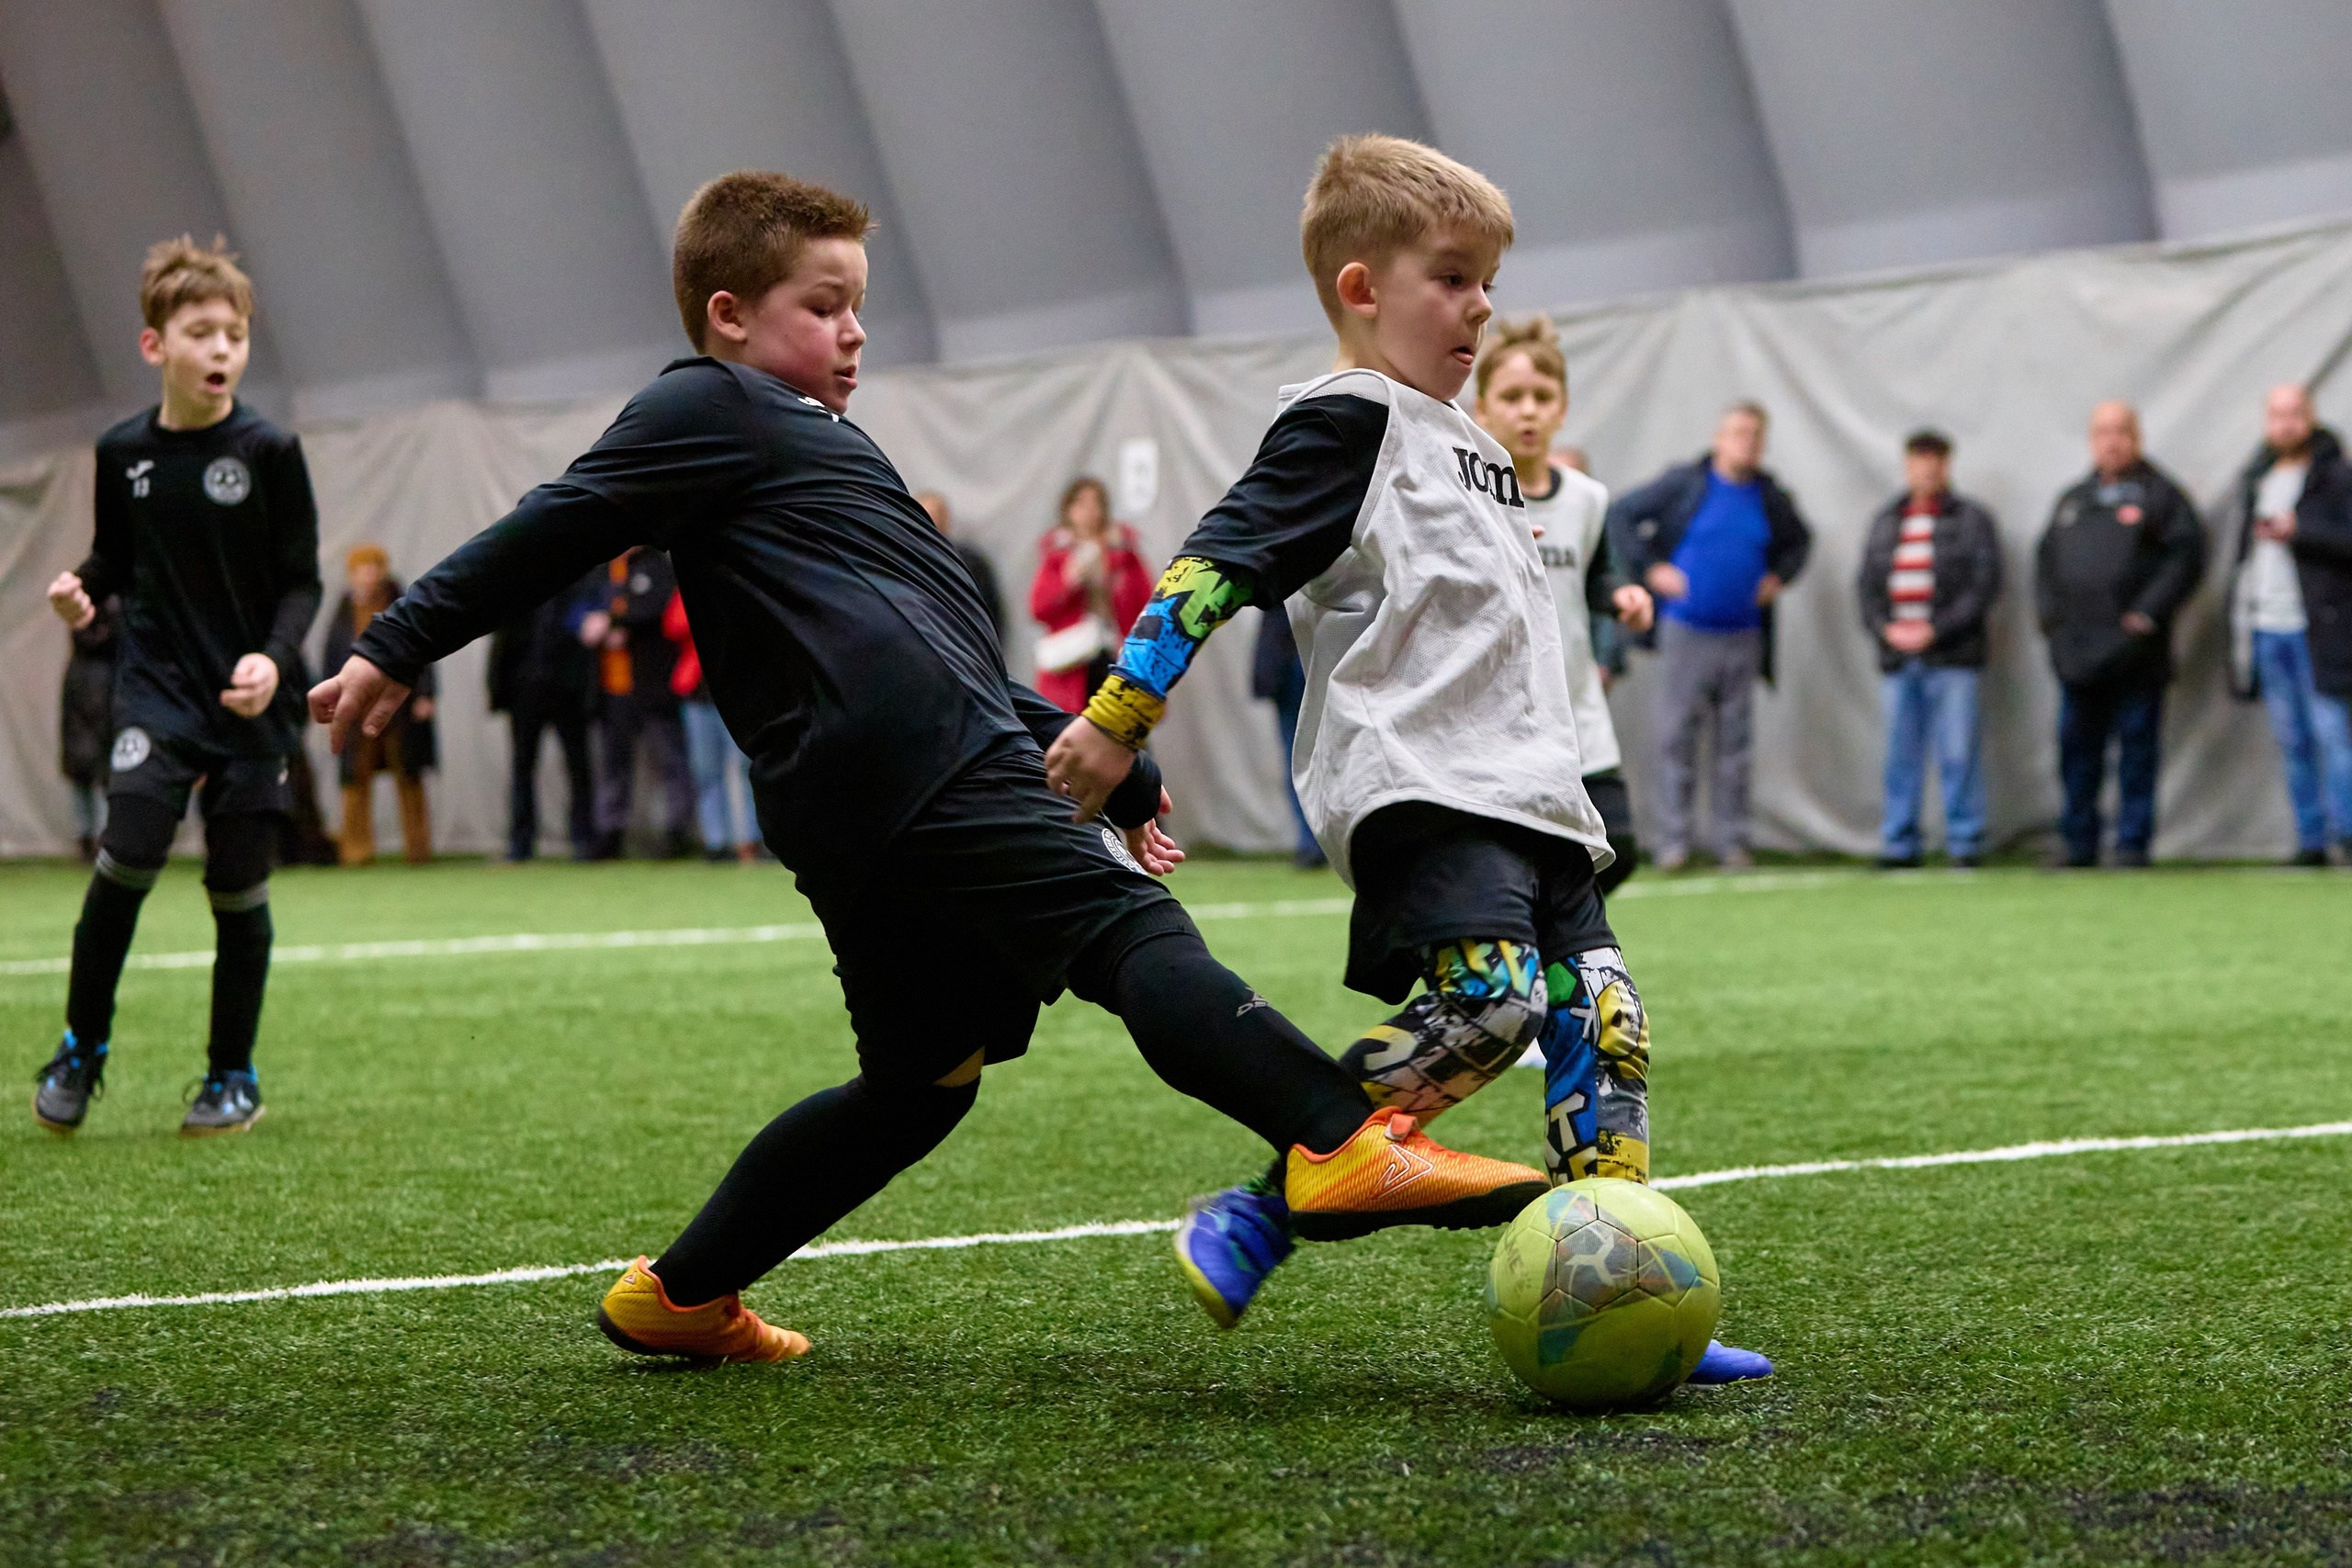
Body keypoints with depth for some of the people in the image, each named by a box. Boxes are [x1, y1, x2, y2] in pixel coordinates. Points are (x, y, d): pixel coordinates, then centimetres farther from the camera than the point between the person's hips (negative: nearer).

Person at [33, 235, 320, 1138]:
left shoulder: (269, 452, -6)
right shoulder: (123, 452, 3)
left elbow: (302, 581, -2)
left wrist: (274, 658, -19)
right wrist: (81, 590, -6)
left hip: (248, 700, -1)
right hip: (157, 688, 1)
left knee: (239, 887, 3)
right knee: (127, 853, -16)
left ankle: (233, 1077, 20)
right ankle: (82, 1047, 3)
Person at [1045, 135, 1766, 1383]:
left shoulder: (1459, 439, 25)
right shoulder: (1344, 423, -3)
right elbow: (1219, 563, -10)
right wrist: (1117, 717, -16)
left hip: (1526, 789, 9)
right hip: (1413, 785, -9)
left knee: (1602, 1018, 0)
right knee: (1488, 1002, -26)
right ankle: (1261, 1218, -18)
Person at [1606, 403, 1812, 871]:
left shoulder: (1770, 497, 9)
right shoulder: (1684, 484, -2)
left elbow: (1799, 540, 28)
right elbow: (1621, 515, -1)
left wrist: (1780, 576, 10)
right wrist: (1650, 568, -7)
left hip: (1743, 636, 3)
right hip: (1686, 633, -3)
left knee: (1735, 744, 5)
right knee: (1676, 736, -4)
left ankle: (1732, 841, 10)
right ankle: (1674, 841, 0)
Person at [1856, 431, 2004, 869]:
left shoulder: (1972, 520, 3)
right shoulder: (1886, 521, 16)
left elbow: (1984, 585, -5)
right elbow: (1867, 584, 15)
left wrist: (1936, 630, -12)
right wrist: (1884, 628, -3)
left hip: (1953, 657, -4)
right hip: (1896, 658, 4)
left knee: (1959, 752, -5)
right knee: (1900, 754, 5)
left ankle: (1965, 843, 0)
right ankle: (1899, 844, 10)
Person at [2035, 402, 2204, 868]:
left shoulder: (2160, 494, 2)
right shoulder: (2073, 501, 18)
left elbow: (2186, 555, -6)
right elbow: (2046, 560, 21)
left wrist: (2148, 613, -13)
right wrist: (2048, 613, 5)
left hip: (2135, 652, -5)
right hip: (2077, 652, 5)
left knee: (2137, 752, -2)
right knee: (2077, 750, 7)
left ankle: (2133, 844, 2)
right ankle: (2078, 844, 13)